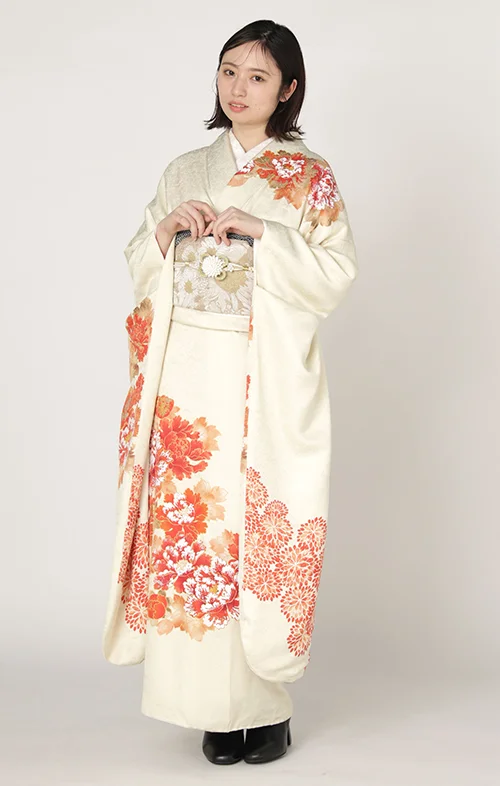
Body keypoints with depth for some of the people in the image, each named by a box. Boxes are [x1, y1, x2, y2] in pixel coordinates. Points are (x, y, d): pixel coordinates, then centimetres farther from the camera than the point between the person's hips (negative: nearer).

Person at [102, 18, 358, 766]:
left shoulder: (310, 177, 4)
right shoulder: (184, 171, 15)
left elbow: (336, 273, -5)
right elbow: (140, 267, 15)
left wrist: (259, 232, -14)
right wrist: (165, 229, -5)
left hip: (268, 383, -3)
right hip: (189, 380, 3)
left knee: (263, 524, -5)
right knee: (190, 523, 0)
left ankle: (270, 704, 9)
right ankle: (217, 706, 11)